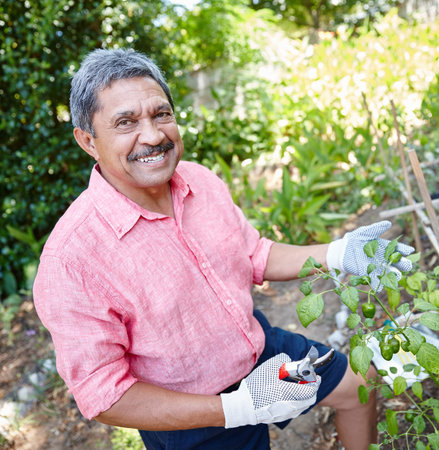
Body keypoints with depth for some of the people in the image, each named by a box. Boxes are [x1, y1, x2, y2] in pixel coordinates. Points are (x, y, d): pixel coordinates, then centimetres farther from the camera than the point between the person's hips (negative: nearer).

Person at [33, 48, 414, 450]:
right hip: (192, 418, -5)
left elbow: (256, 257, 3)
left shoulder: (200, 179, -11)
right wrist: (238, 408, -29)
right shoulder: (71, 260, -30)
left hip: (258, 344, 6)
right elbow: (103, 396, -23)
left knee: (357, 385, 19)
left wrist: (336, 255, -11)